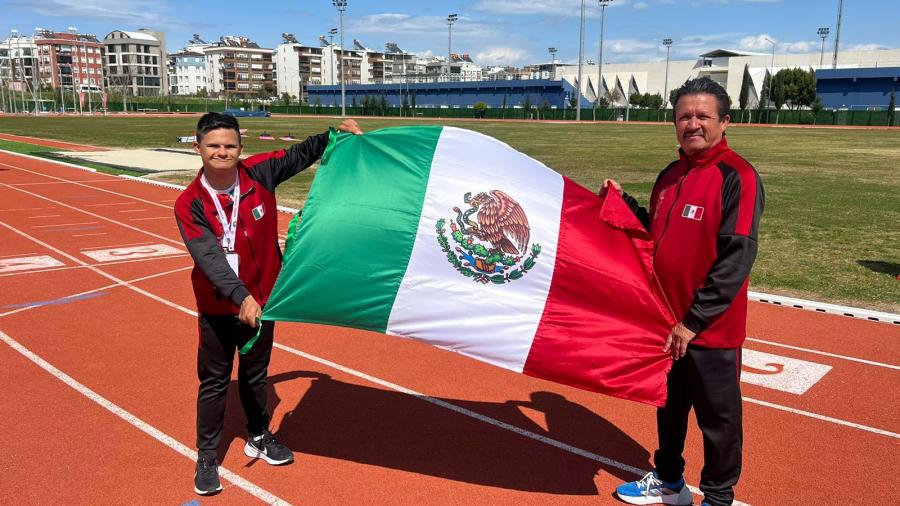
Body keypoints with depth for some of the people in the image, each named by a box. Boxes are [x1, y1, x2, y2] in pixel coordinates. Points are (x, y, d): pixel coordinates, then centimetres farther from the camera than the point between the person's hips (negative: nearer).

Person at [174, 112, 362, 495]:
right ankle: (206, 458, 24)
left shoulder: (260, 173, -8)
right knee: (214, 381, 8)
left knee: (256, 374, 19)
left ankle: (259, 437, 40)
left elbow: (299, 155, 6)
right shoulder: (190, 203, -16)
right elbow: (208, 256, -27)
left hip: (261, 298, 3)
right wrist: (240, 296, -38)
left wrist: (338, 134, -4)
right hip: (218, 306, -2)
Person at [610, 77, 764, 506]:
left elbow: (736, 261, -20)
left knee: (717, 416, 9)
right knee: (668, 404, 21)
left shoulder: (737, 177, -15)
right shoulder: (670, 176, 8)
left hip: (710, 328, -7)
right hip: (665, 321, 7)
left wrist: (694, 320, -21)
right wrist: (624, 204, 6)